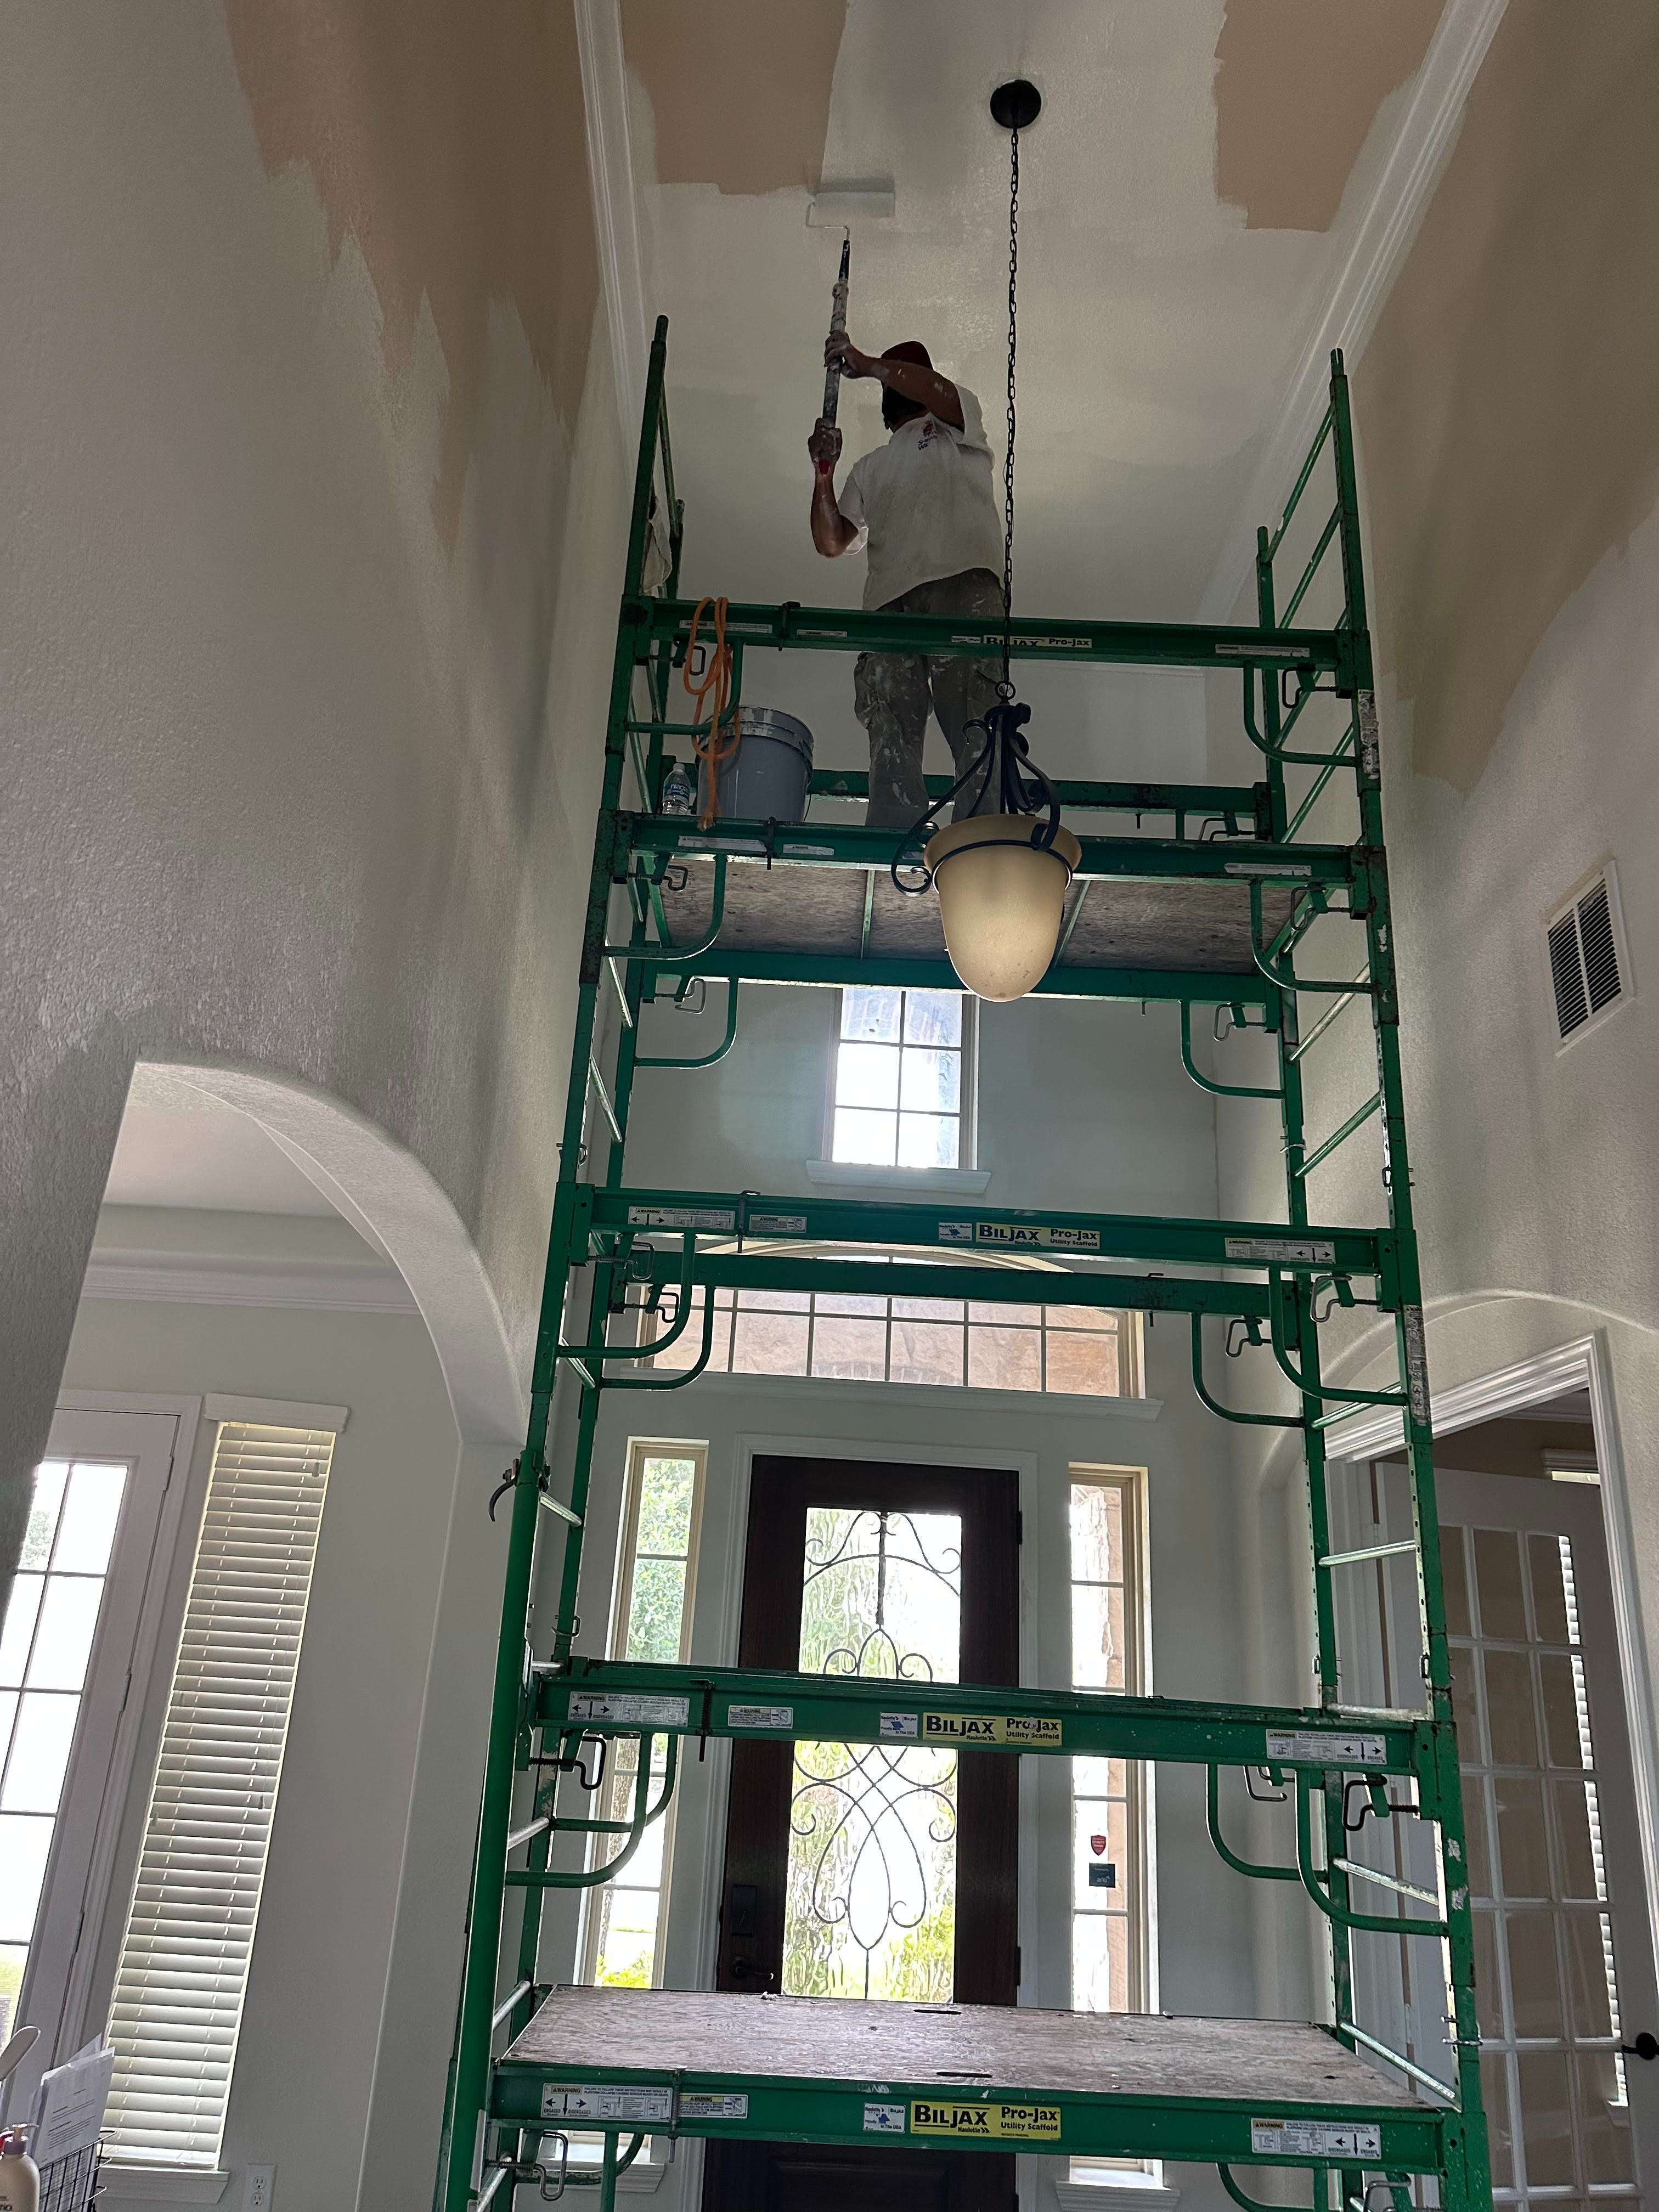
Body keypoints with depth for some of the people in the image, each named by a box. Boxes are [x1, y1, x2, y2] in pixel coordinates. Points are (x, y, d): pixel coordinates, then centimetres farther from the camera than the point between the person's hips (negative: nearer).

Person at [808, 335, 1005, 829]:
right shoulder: (869, 468, 37)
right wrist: (824, 474, 10)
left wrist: (864, 362, 11)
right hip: (890, 602, 4)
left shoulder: (957, 420, 28)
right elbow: (833, 543, 24)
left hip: (963, 584, -4)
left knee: (975, 723, -19)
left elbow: (937, 390, 3)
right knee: (891, 735, -14)